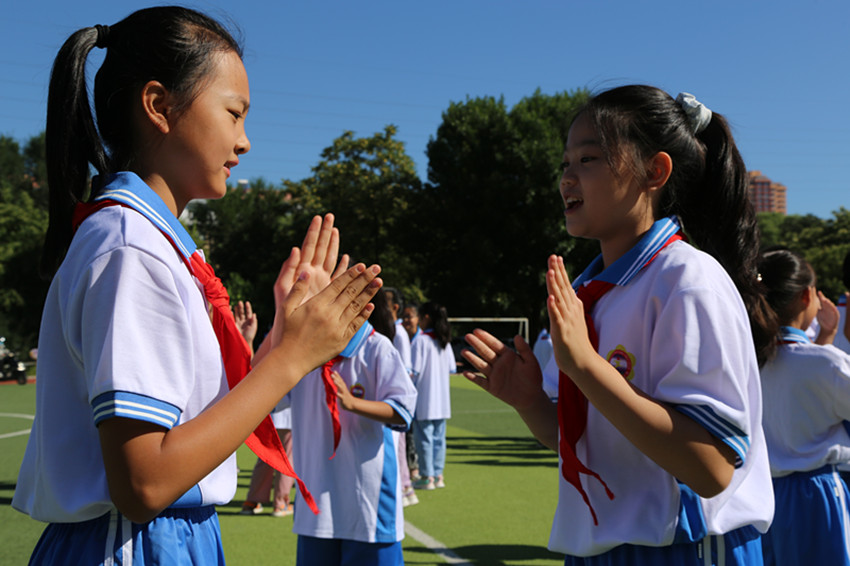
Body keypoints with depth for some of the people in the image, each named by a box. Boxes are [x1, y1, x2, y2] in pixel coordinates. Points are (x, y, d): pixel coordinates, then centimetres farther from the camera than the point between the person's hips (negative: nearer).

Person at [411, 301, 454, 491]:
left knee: (424, 437, 1)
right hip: (442, 400, 6)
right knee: (439, 436, 12)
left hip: (424, 399, -6)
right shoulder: (445, 341, 6)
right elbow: (451, 368, 10)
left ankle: (427, 477, 4)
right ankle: (438, 475, 16)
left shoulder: (420, 340, -13)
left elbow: (415, 370, -17)